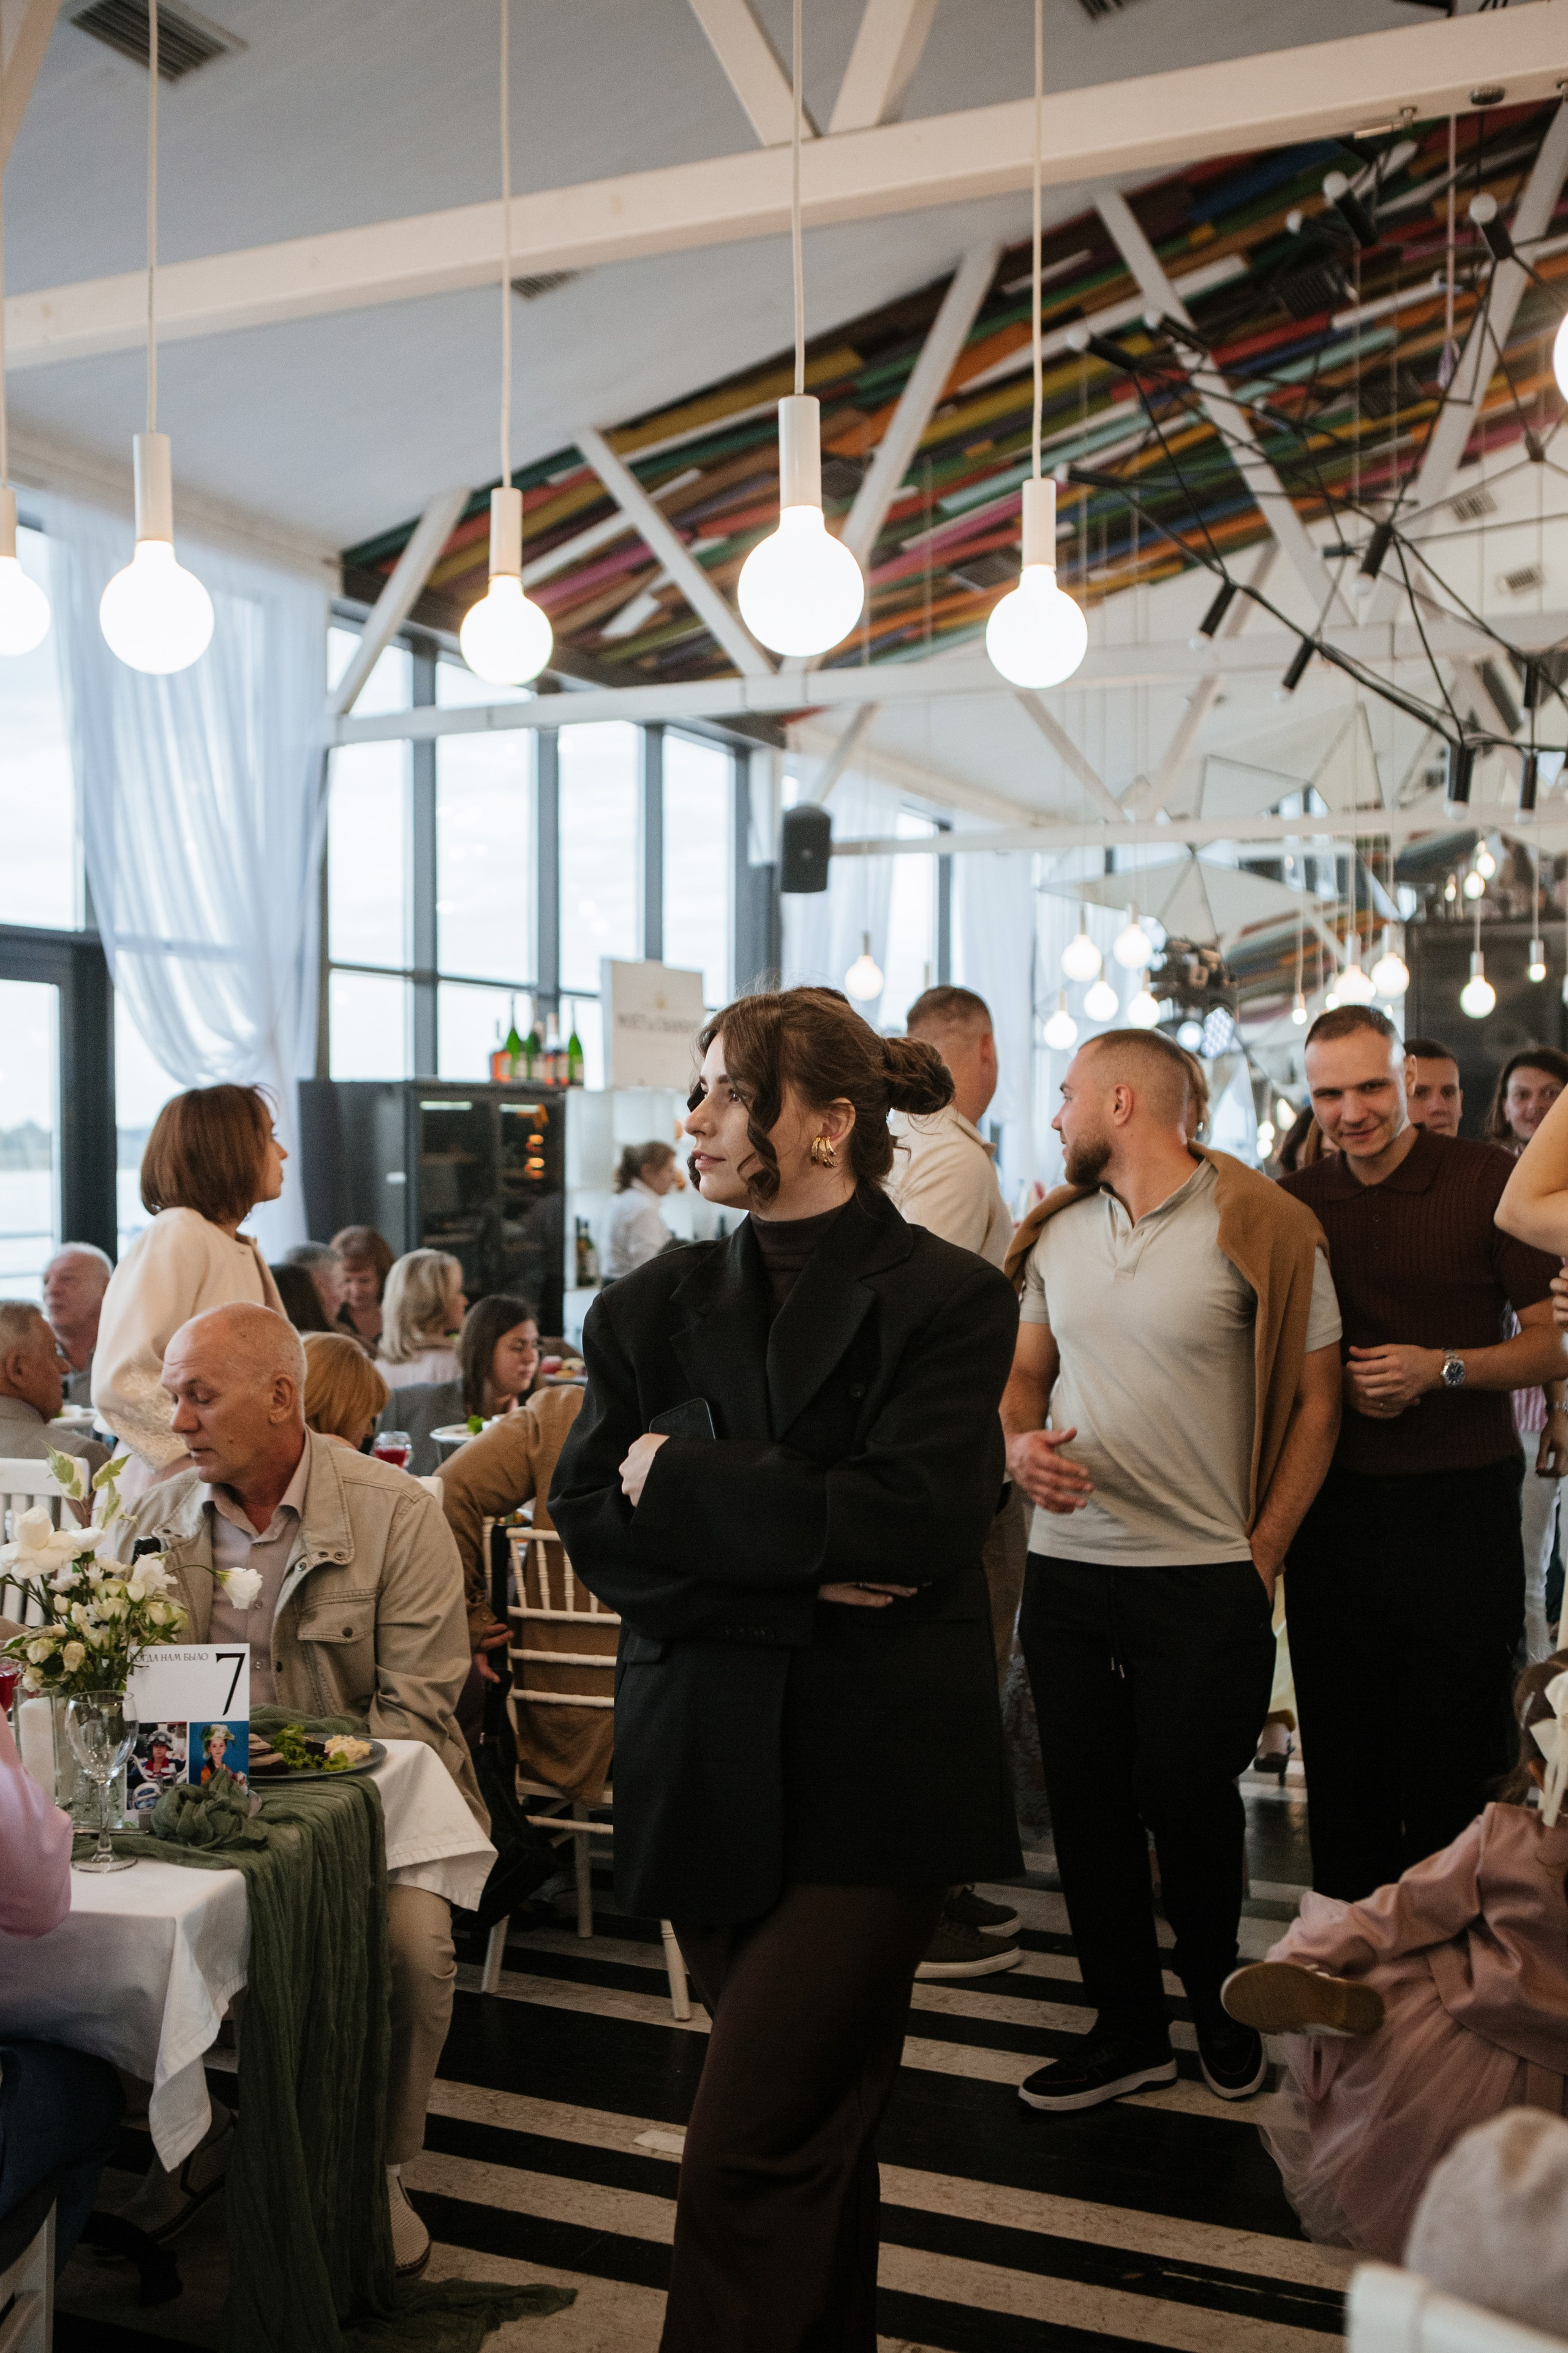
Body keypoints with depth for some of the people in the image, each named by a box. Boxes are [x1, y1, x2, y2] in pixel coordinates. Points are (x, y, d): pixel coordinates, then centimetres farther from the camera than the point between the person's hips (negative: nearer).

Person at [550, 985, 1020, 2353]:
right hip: (710, 1777, 4)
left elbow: (909, 1525, -17)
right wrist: (794, 1575, -14)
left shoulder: (947, 1299, -4)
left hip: (872, 1783, -4)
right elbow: (594, 1532, -1)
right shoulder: (655, 1308, 8)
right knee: (818, 2137, 17)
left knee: (750, 2156, -7)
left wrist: (681, 1479, -9)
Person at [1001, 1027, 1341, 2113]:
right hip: (1066, 1567, 5)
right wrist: (1022, 1441, -5)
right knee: (1087, 1802, 9)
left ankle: (1216, 2000, 30)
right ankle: (1128, 2024, 25)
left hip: (1204, 1576, -4)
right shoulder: (1056, 1231, 9)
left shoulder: (1259, 1229, -7)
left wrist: (1259, 1556, -6)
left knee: (1188, 1800, 4)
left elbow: (1316, 1402, -3)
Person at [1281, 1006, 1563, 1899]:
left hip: (1459, 1503, -3)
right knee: (1342, 1762, 10)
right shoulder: (1295, 1204, 7)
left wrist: (1440, 1367, -17)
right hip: (1334, 1513, 4)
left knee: (1454, 1760, 2)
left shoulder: (1489, 1180, -4)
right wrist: (1335, 1382, -4)